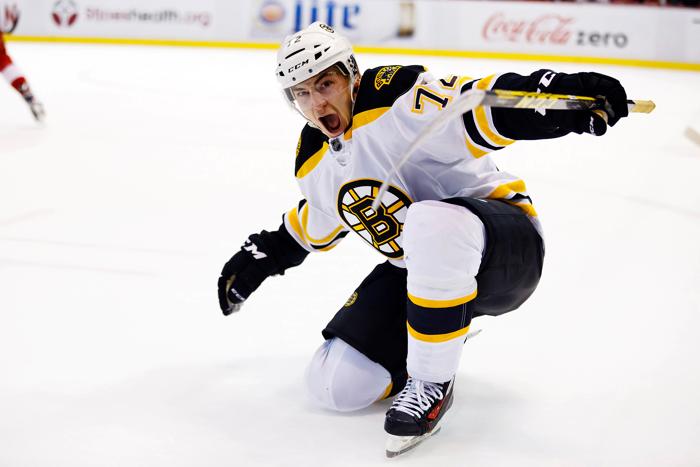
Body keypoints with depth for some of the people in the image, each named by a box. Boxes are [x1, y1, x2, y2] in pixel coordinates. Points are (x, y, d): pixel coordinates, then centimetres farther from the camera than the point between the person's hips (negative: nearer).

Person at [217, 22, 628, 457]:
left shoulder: (398, 102, -20)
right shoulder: (315, 163, 6)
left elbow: (482, 110, -34)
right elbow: (317, 221, 27)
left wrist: (571, 94, -50)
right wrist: (262, 255, 33)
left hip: (507, 245, -7)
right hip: (416, 269, 7)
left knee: (431, 224, -43)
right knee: (336, 386, -5)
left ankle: (432, 383, -23)